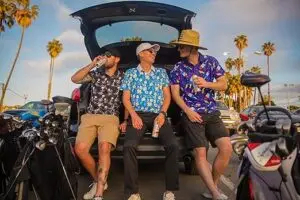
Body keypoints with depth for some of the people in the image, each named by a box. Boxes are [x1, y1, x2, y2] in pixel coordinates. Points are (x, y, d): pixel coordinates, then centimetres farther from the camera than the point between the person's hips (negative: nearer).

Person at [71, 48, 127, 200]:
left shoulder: (123, 78, 10)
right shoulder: (96, 73, 13)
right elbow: (74, 79, 2)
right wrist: (92, 65, -2)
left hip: (110, 118, -2)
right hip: (90, 116, 2)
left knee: (104, 147, -29)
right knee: (80, 149, -19)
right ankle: (98, 181, 5)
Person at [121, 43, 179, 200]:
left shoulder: (161, 72, 17)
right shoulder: (130, 73, 12)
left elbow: (167, 96, 11)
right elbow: (126, 98, 7)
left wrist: (162, 113, -6)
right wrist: (134, 115, -10)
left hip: (158, 115, 1)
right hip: (138, 115, -1)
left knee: (173, 145, -24)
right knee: (129, 146, -29)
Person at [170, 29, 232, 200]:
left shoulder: (211, 62, 6)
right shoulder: (178, 68, 4)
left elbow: (224, 85, 8)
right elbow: (175, 94, 2)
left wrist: (206, 84, -11)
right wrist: (188, 111, -12)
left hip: (212, 113, 2)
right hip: (192, 114, -1)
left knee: (226, 148, -12)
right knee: (201, 153, -11)